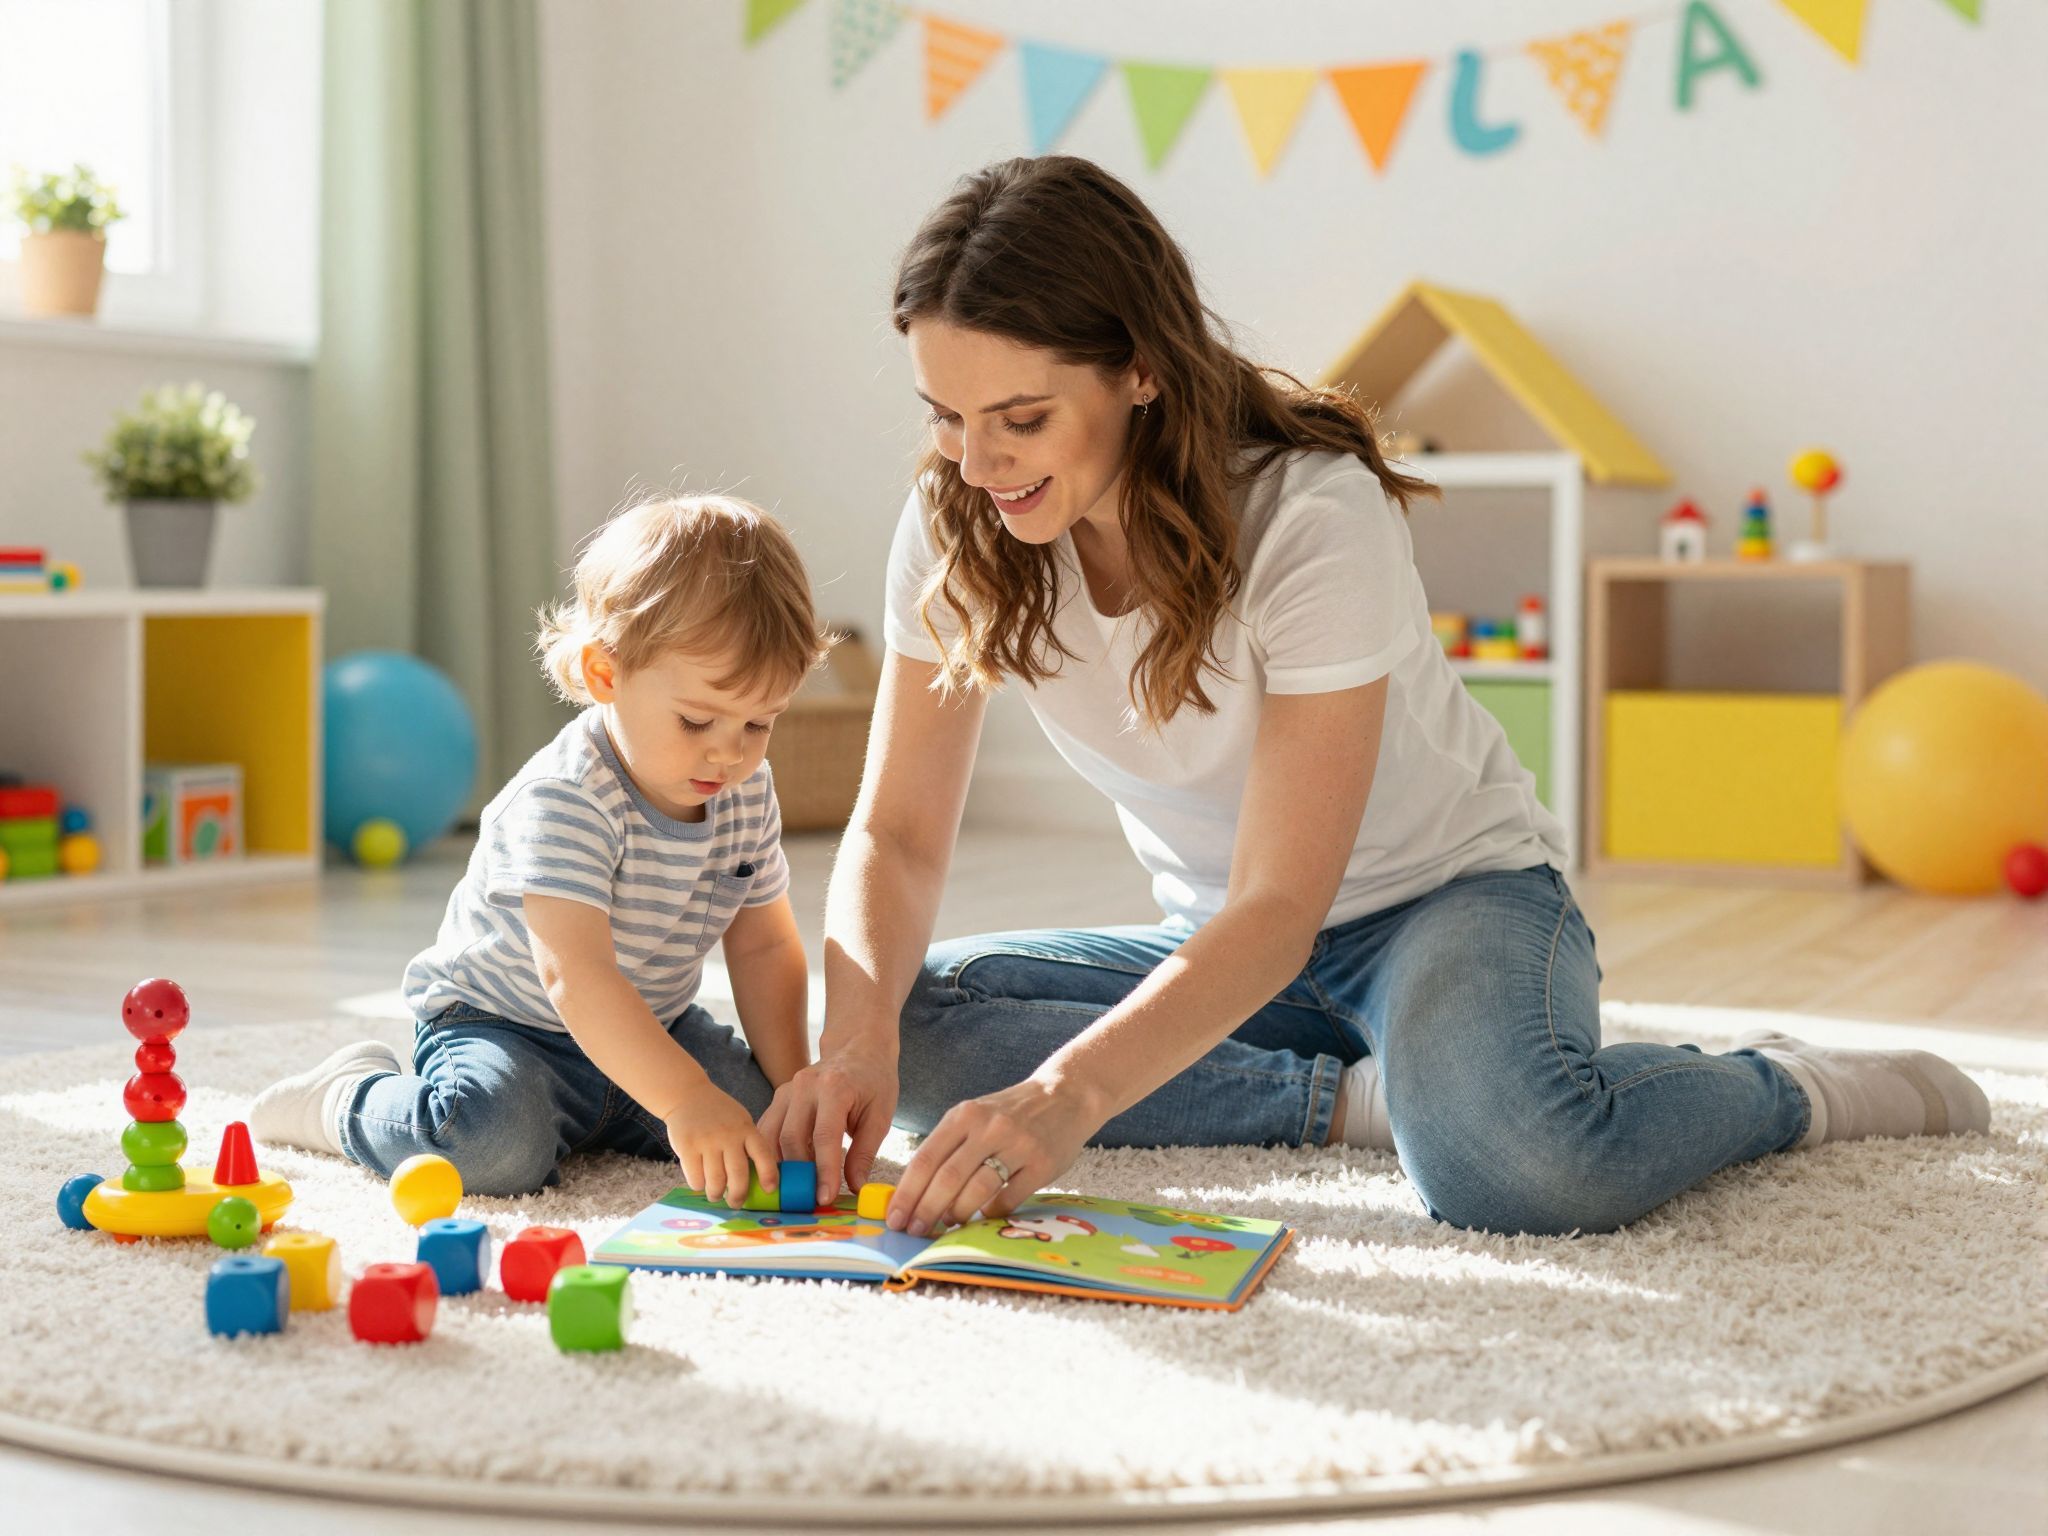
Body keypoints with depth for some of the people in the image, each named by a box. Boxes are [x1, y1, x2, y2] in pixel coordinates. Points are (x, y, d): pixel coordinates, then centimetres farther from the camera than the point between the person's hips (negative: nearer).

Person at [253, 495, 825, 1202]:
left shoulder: (749, 791, -5)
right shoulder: (564, 800, -29)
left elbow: (765, 945, 4)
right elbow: (574, 976, -39)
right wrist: (684, 1099, -49)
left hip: (647, 1028, 7)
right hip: (500, 1020, -7)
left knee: (754, 1107, -13)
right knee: (495, 1144, -33)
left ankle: (580, 1119, 12)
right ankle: (346, 1097, -1)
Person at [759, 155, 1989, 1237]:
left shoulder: (1315, 519, -27)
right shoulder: (956, 531, -11)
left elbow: (1279, 911, -31)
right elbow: (898, 834, -9)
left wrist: (1068, 1093, -47)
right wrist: (858, 1034, -31)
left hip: (1451, 896, -5)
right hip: (1220, 948, 5)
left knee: (1505, 1159, -39)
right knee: (917, 1031, -22)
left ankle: (1791, 1090, -6)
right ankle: (1358, 1096, -13)